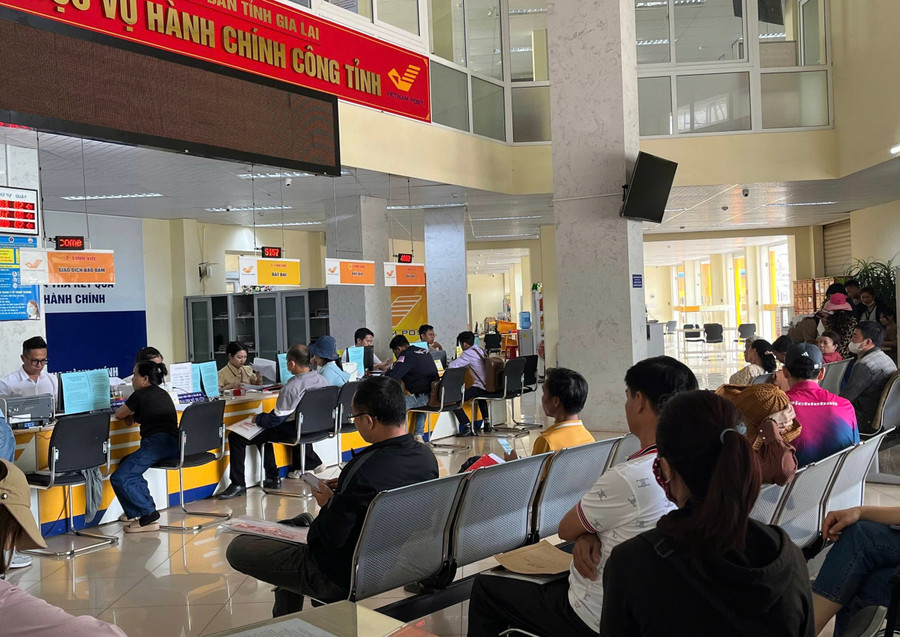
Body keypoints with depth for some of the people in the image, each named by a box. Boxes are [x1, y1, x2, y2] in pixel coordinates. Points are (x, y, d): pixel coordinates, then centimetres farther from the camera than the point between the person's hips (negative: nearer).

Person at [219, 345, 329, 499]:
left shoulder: (291, 387, -26)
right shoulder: (322, 379, -5)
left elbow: (276, 419, -21)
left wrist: (257, 418, 0)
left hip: (291, 431, -8)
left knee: (235, 437, -3)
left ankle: (238, 484, -1)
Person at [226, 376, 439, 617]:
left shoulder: (364, 468, -32)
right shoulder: (427, 457, -8)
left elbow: (332, 537, -24)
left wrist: (328, 504, -5)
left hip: (342, 578, -8)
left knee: (236, 549, 5)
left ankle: (284, 625, 26)